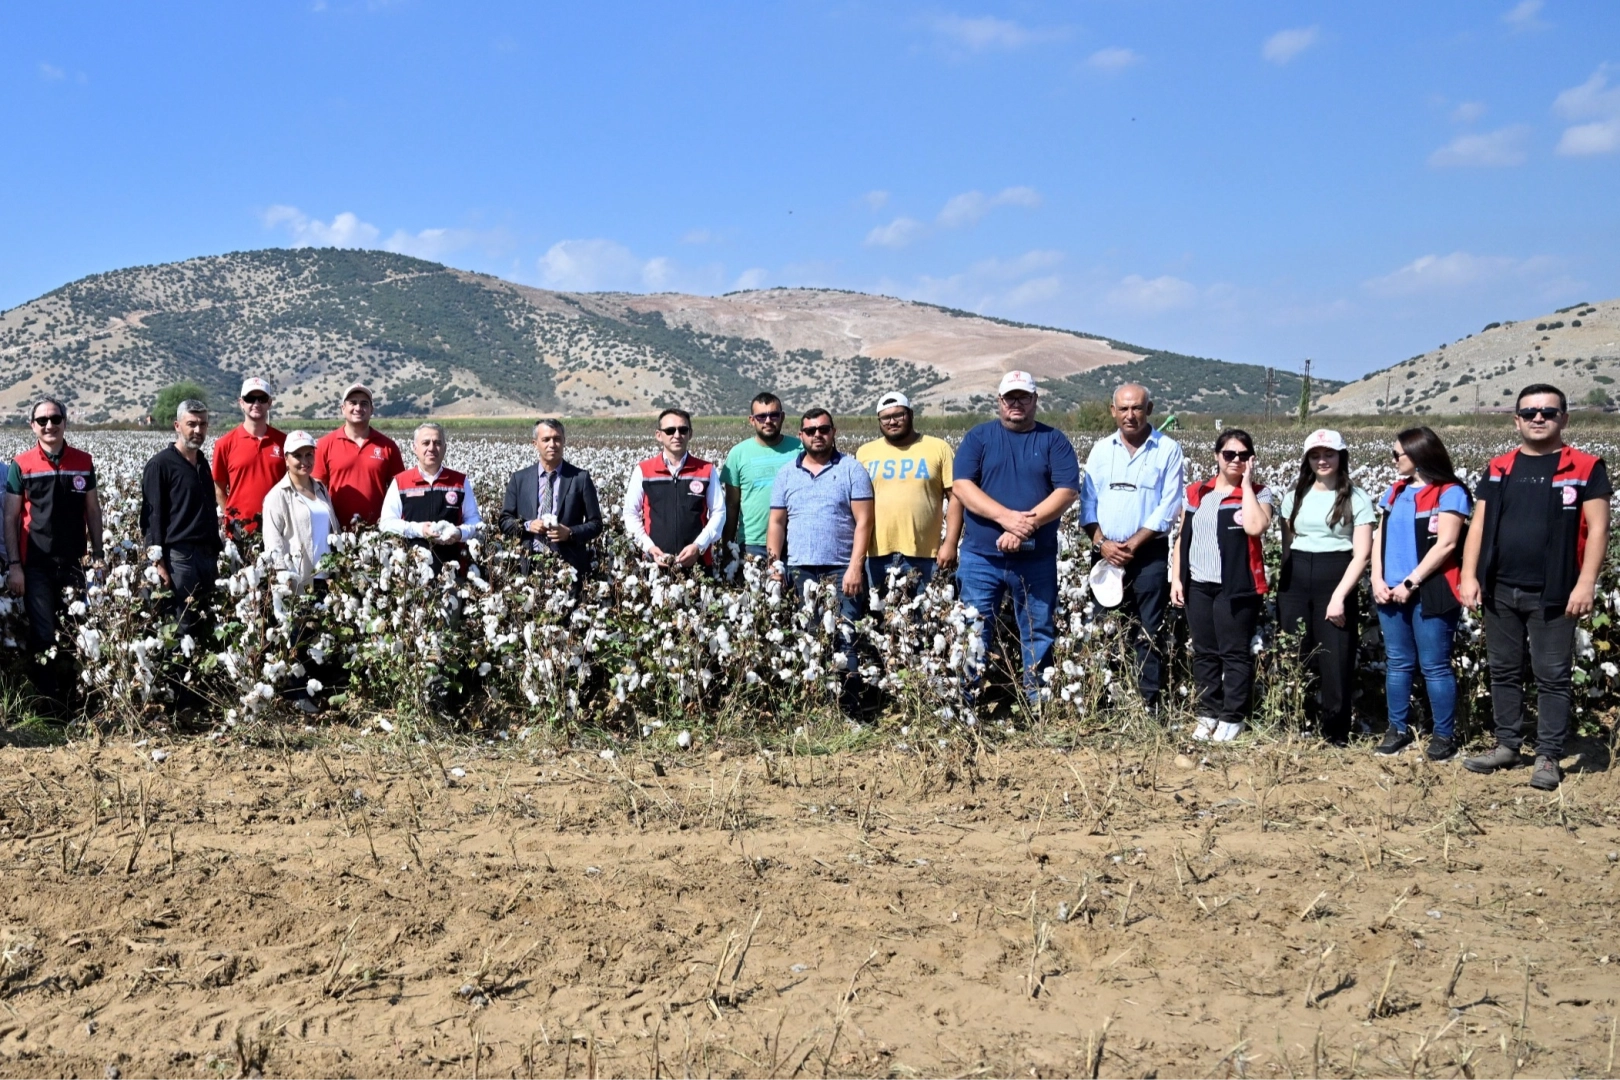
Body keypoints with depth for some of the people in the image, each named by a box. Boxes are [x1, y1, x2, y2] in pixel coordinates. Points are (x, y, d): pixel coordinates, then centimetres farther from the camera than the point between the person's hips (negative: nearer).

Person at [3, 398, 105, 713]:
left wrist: (98, 555, 6)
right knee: (43, 635, -1)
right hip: (36, 565, -2)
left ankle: (69, 697, 21)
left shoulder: (83, 462, 5)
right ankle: (47, 704, 9)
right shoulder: (20, 465, -2)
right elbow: (11, 518, -1)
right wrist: (13, 565, -6)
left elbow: (93, 511, 11)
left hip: (73, 562, 2)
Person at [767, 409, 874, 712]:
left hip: (842, 570, -3)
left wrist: (855, 567, -12)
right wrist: (774, 564, 2)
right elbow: (777, 523, 14)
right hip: (800, 570, 3)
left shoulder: (851, 469, 2)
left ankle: (849, 698, -14)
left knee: (847, 636, -11)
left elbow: (863, 521, -4)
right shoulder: (786, 474, 12)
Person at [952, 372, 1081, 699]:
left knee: (1039, 634, 6)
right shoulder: (978, 437, 6)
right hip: (981, 557, 0)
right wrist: (1007, 517, -18)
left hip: (1037, 559, 0)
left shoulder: (1054, 441, 6)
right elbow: (961, 486, -5)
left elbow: (1067, 491, -5)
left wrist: (1026, 526, -18)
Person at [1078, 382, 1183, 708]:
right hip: (1107, 553, 4)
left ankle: (1150, 703, 3)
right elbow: (1088, 501, 7)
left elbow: (1168, 506, -7)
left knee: (1149, 631, -2)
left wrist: (1133, 545, -12)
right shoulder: (1100, 450, 9)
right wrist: (1101, 542, -8)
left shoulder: (1168, 450, -2)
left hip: (1150, 554, -3)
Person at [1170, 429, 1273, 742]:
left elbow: (1255, 527, -20)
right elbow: (1182, 539, 13)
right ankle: (1208, 712, 19)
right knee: (1204, 653, 10)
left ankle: (1233, 717, 7)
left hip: (1237, 587, -4)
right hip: (1198, 585, 4)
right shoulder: (1195, 493, 10)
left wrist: (1246, 483, -12)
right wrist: (1176, 578, 6)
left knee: (1235, 653, 0)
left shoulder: (1258, 493, 0)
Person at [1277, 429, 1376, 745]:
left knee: (1335, 660, -2)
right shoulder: (1294, 496, 12)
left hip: (1336, 581, -3)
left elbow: (1362, 553, -6)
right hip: (1295, 582, 4)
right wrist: (1282, 583, 7)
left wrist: (1340, 595, -16)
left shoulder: (1357, 499, -1)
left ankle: (1335, 735, 9)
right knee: (1294, 657, 5)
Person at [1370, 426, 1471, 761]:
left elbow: (1446, 544, -13)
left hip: (1430, 593, -6)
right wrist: (1378, 580, -2)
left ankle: (1444, 735, 8)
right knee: (1397, 663, 11)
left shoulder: (1450, 493, -5)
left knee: (1435, 667, -2)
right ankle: (1398, 730, 19)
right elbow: (1380, 538, 13)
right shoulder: (1395, 492, 15)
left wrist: (1410, 583, -15)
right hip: (1391, 592, 6)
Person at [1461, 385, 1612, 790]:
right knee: (1504, 672, 12)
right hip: (1500, 592, 4)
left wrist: (1586, 584, -14)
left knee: (1552, 677, 1)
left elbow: (1597, 530, -6)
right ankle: (1507, 746, 24)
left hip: (1553, 595, -4)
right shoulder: (1498, 469, 9)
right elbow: (1479, 526, 9)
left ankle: (1548, 757, 9)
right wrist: (1469, 576, -1)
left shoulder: (1586, 468, -2)